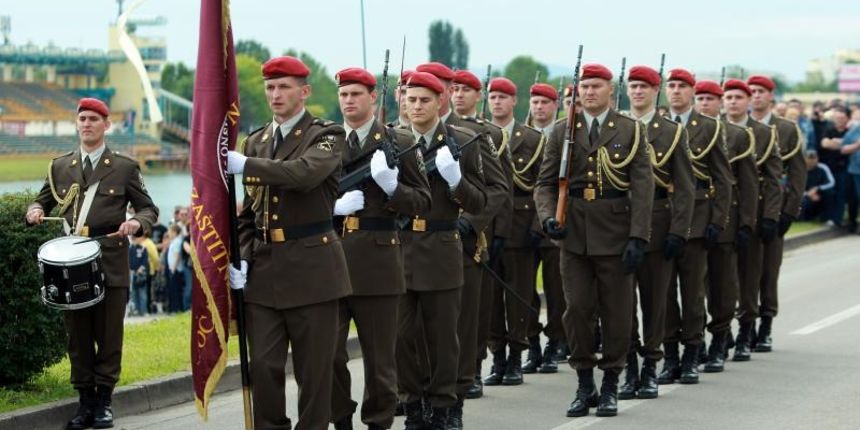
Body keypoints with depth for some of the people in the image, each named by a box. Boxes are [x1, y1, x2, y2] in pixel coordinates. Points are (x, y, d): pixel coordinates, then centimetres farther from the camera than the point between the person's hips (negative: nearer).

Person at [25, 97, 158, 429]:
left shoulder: (125, 167, 5)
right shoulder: (60, 167, 12)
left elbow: (149, 209, 6)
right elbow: (44, 201, 19)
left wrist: (137, 222, -16)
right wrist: (35, 211, -4)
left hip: (110, 264, -2)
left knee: (109, 335, 1)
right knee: (77, 336, 4)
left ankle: (104, 401, 9)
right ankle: (85, 401, 11)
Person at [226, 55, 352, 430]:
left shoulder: (326, 136, -3)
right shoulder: (256, 141, 14)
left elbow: (305, 174, -25)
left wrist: (244, 165, -23)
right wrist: (240, 258, 4)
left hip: (311, 268, -5)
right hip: (263, 269, 5)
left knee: (314, 368, 2)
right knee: (263, 366, 2)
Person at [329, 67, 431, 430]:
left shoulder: (399, 143, 4)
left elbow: (422, 201, 2)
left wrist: (392, 186, -16)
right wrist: (332, 206, -10)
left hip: (377, 260, -2)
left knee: (379, 355, 5)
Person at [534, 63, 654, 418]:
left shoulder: (631, 131, 2)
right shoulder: (562, 132, 8)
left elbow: (642, 188, -3)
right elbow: (545, 182, 8)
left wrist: (638, 237, -11)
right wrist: (548, 217, -12)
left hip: (614, 232, -2)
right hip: (573, 233, 2)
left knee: (616, 312, 3)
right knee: (577, 308, 2)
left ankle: (610, 386, 14)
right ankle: (585, 385, 13)